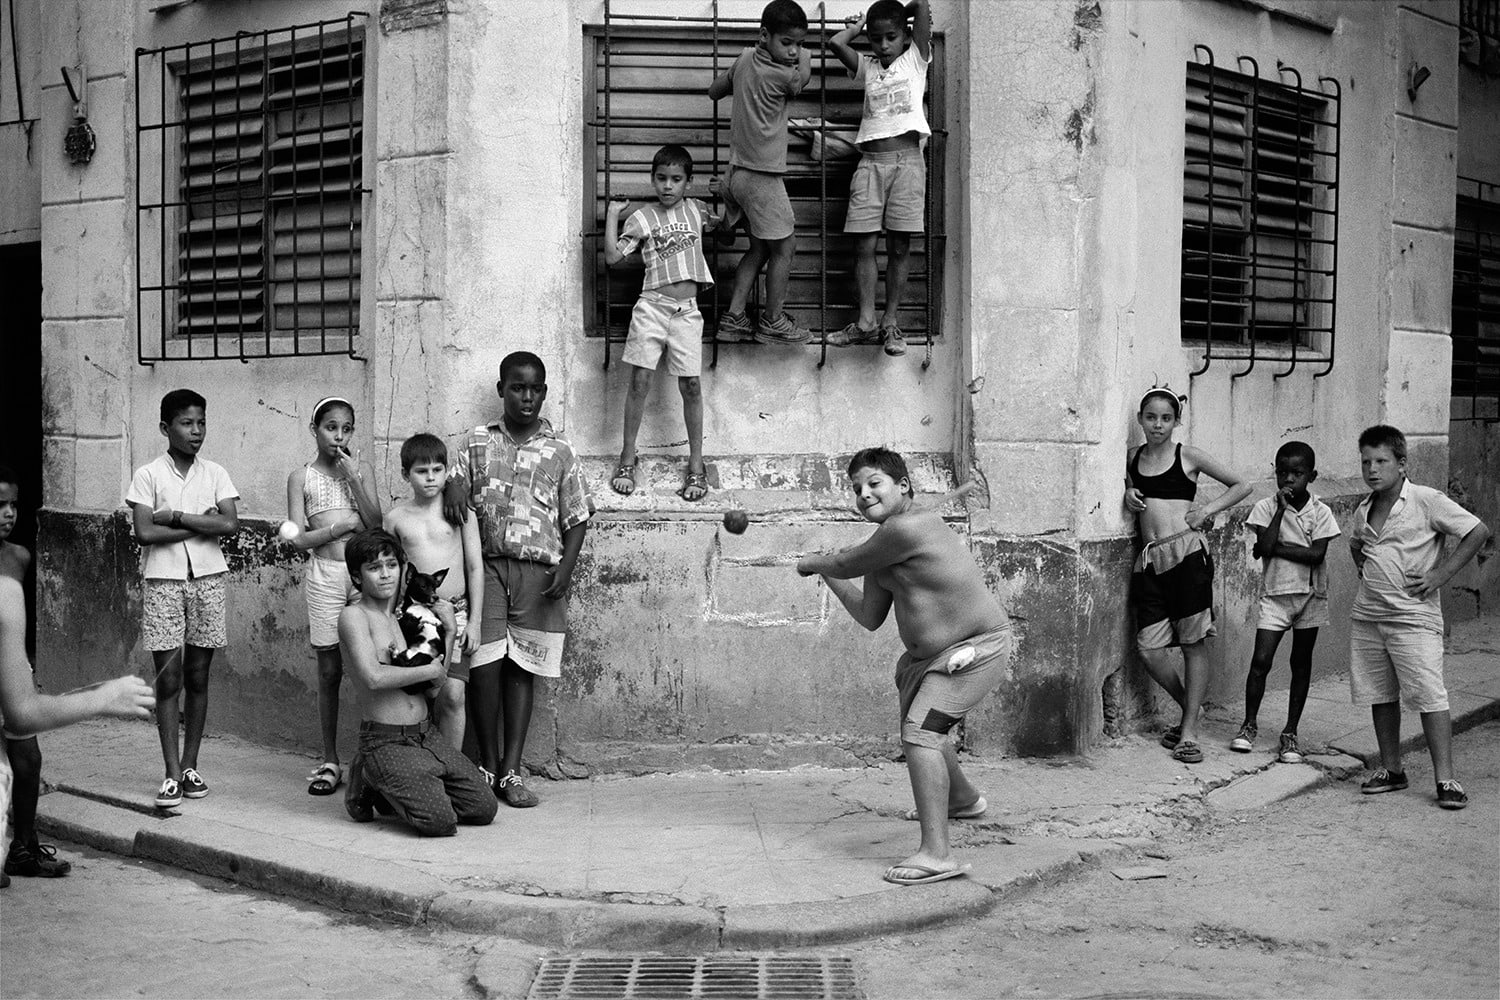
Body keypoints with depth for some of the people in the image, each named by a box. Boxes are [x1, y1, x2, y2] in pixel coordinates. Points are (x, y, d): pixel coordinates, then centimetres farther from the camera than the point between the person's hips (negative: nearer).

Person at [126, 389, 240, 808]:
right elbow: (144, 532, -11)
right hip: (163, 581, -2)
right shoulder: (148, 475, -1)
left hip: (209, 579, 2)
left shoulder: (215, 473, 6)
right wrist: (202, 523, -9)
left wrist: (176, 516, -11)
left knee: (197, 676, 7)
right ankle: (172, 774, 0)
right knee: (168, 677, -3)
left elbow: (230, 524, -7)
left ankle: (190, 766, 16)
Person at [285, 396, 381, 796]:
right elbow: (299, 539, -1)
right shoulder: (301, 477, 6)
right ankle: (330, 761, 11)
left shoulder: (362, 469, 9)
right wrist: (347, 524, -8)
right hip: (324, 575, 0)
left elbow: (376, 524, -3)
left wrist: (352, 479, -10)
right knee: (329, 671, 3)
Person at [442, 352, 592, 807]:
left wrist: (566, 566, -5)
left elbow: (576, 516, 7)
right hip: (485, 565, 0)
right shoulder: (477, 442, 11)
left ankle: (511, 771, 6)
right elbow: (454, 480, 9)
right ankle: (487, 764, 7)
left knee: (522, 669, 2)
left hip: (538, 572, 0)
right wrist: (453, 487, -15)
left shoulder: (559, 451, 9)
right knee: (484, 666, -7)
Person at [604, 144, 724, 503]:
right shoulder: (642, 217, 3)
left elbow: (720, 223, 33)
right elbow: (613, 255, -4)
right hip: (652, 306, -2)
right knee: (640, 380, -2)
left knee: (691, 385, 1)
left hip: (687, 311, 2)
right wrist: (612, 215, -3)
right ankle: (627, 459, 10)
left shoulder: (695, 209, 12)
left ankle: (696, 464, 10)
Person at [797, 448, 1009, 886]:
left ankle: (936, 854, -26)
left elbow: (846, 564, -14)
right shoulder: (887, 544, 7)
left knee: (920, 735, -23)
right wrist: (826, 574, 10)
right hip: (930, 653, 11)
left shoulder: (907, 528, -24)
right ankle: (963, 798, 59)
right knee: (921, 726, 30)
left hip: (976, 649, -11)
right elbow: (870, 618, 10)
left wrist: (811, 562, 7)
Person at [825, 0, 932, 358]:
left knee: (899, 246, 1)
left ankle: (891, 322, 8)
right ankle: (865, 322, 6)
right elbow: (835, 43, -2)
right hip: (870, 162, 2)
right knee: (863, 245, -1)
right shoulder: (867, 67, 13)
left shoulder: (916, 59, 7)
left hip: (907, 160, -2)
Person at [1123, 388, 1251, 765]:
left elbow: (1242, 485, 9)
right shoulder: (1133, 458, 13)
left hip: (1186, 553, -4)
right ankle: (1189, 708, 23)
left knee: (1194, 645, -1)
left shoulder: (1188, 456, 3)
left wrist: (1207, 510, -2)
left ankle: (1189, 731, 7)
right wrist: (1128, 497, 8)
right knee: (1149, 651, -2)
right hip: (1149, 560, 4)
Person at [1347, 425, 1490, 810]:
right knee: (1379, 695, 11)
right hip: (1366, 617, 6)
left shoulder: (1427, 501, -8)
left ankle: (1445, 779, -5)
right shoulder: (1363, 511, 11)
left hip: (1413, 617, -6)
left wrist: (1439, 575, -11)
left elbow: (1478, 532, -9)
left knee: (1430, 696, -8)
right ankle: (1391, 769, 22)